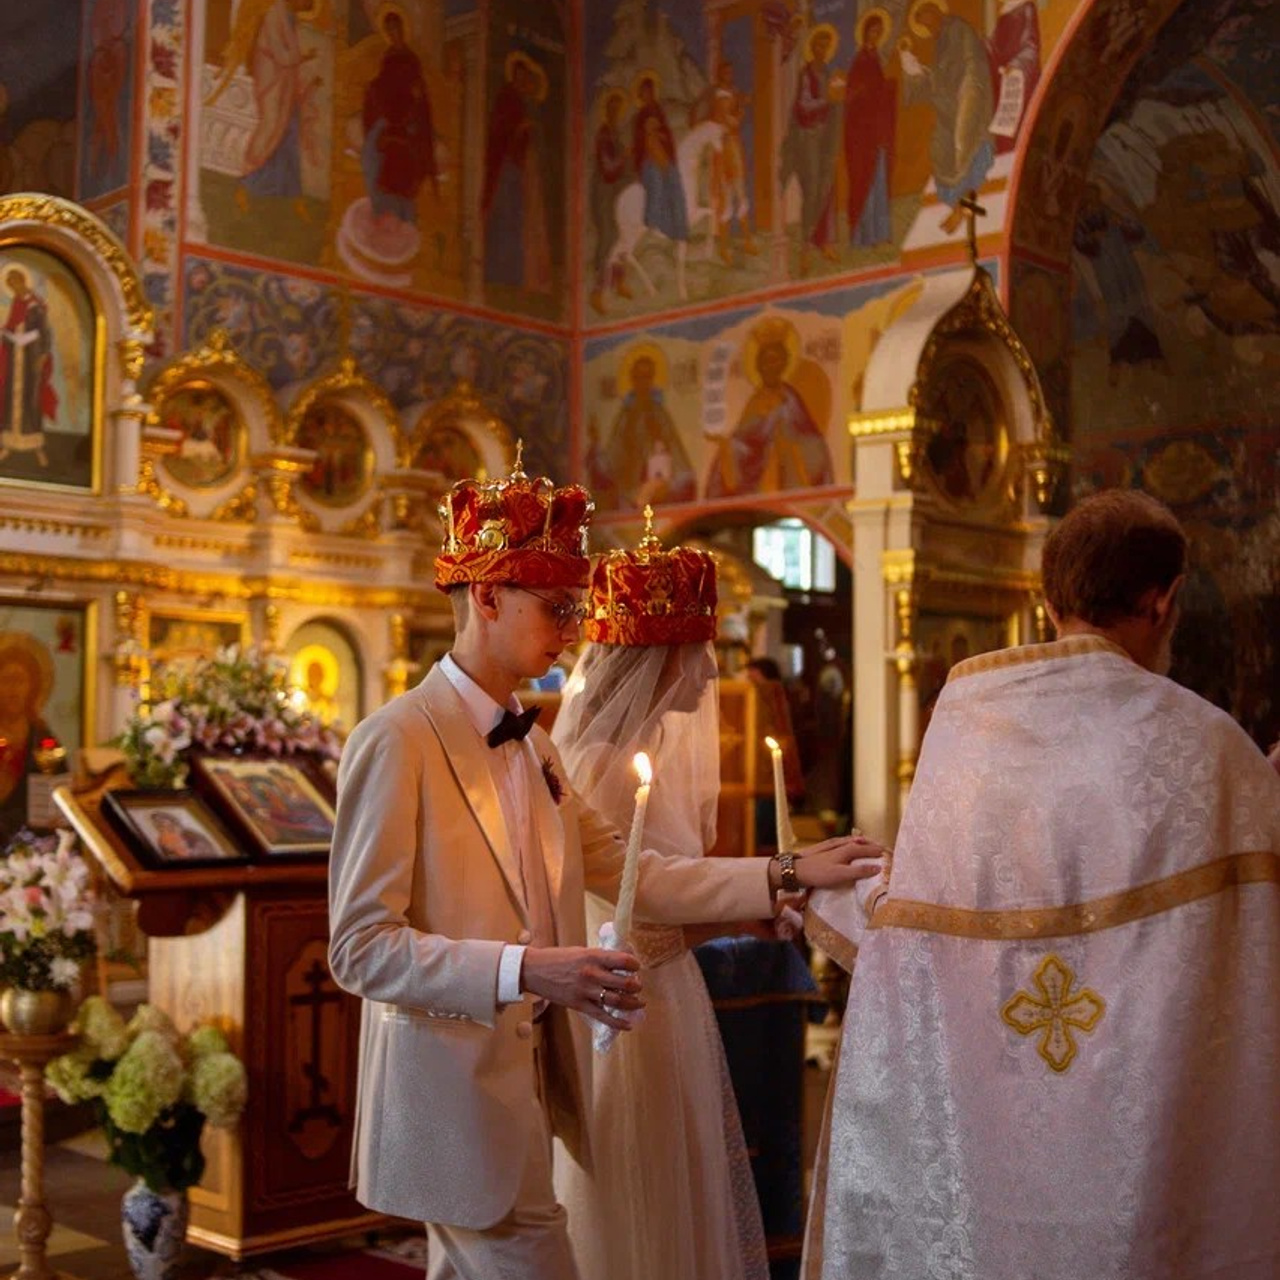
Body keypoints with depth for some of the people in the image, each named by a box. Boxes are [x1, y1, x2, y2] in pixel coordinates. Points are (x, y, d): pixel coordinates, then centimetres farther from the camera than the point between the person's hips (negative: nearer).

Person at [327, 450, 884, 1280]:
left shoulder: (530, 744, 11)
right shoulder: (398, 740, -15)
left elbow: (625, 871, 5)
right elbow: (361, 948, -18)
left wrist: (787, 877, -2)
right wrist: (526, 970, -27)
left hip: (529, 1078, 8)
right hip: (455, 1091, -8)